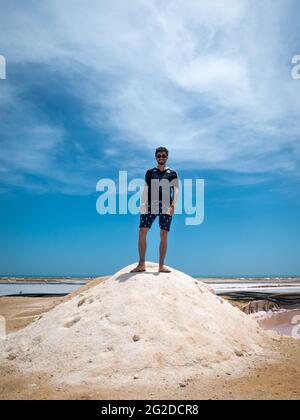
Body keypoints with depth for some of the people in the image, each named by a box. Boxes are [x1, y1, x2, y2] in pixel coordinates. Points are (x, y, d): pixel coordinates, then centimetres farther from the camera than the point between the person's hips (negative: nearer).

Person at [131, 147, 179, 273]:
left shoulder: (172, 173, 11)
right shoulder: (150, 172, 15)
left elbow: (176, 190, 1)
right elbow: (145, 190, 12)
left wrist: (173, 204, -14)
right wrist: (143, 205, 1)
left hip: (166, 207, -1)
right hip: (151, 206, 1)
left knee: (164, 235, -3)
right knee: (142, 232, -9)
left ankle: (161, 265, 4)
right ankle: (141, 264, -3)